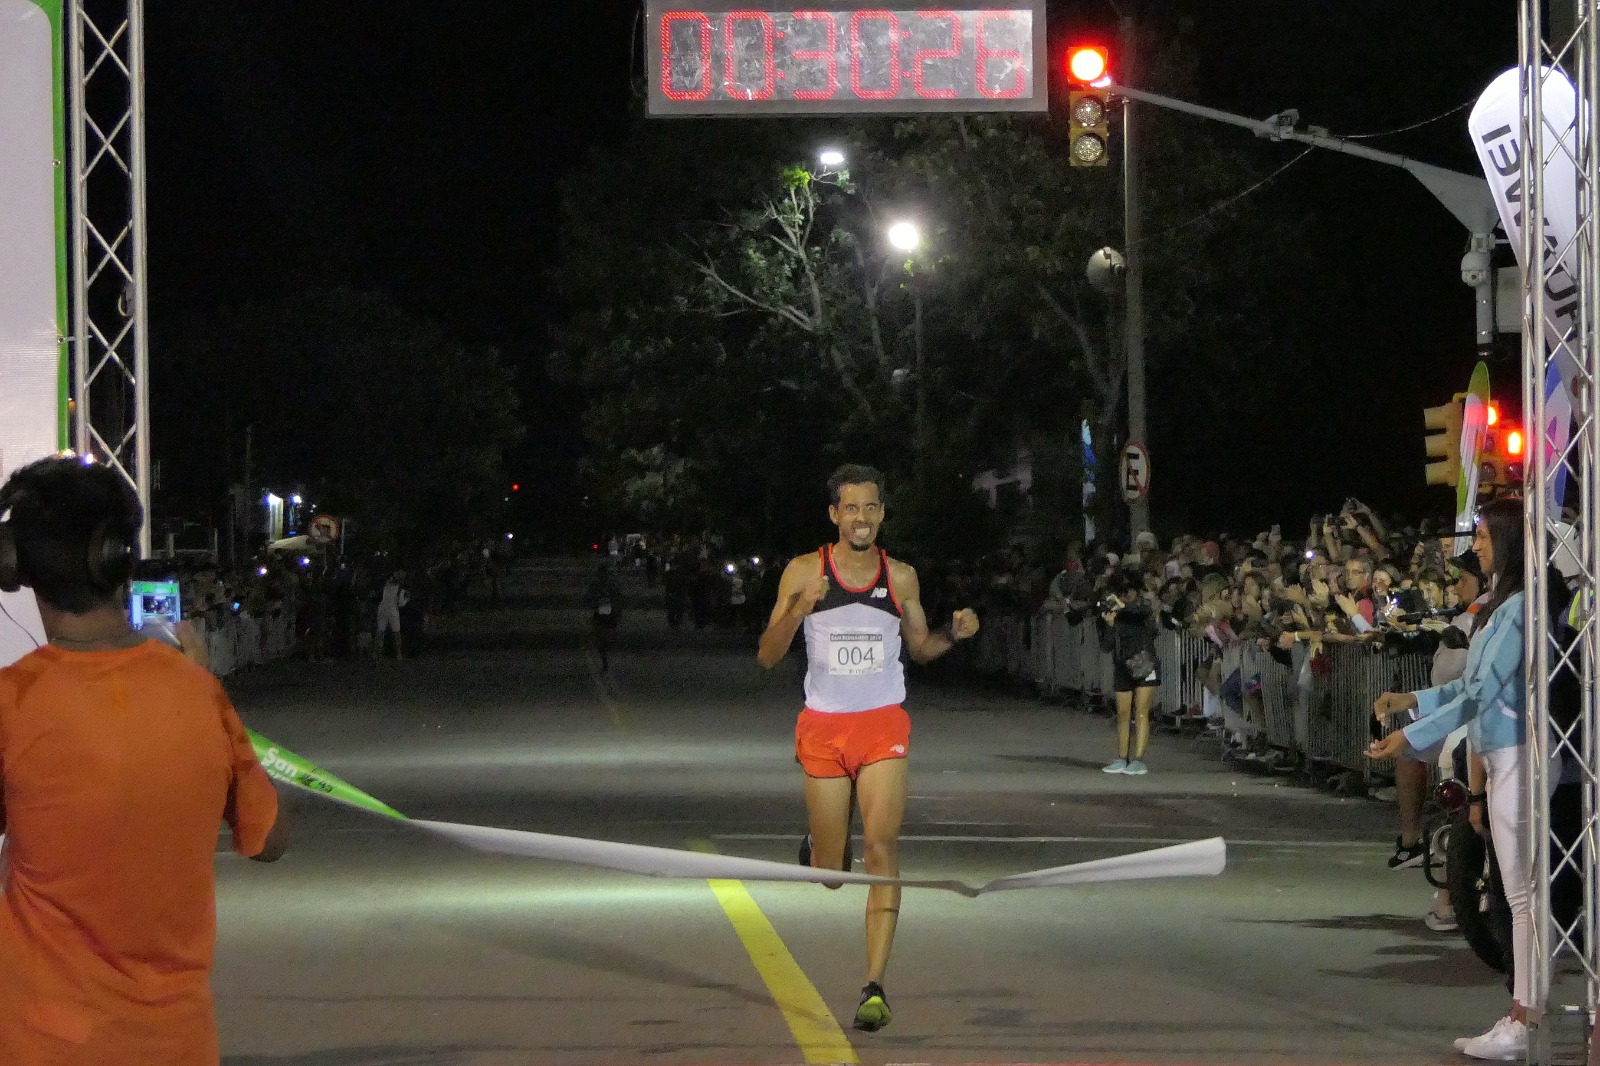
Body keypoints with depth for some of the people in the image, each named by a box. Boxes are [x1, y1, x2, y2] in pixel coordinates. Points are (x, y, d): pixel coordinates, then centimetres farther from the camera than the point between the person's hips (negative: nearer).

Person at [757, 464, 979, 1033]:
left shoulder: (901, 577, 5)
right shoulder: (804, 572, -2)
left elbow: (918, 647, 18)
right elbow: (767, 656, -4)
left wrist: (953, 633, -4)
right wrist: (796, 613, -24)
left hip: (883, 726, 0)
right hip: (822, 728, 0)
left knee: (882, 847, -16)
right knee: (830, 872, 6)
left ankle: (875, 986, -17)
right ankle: (818, 851, 47)